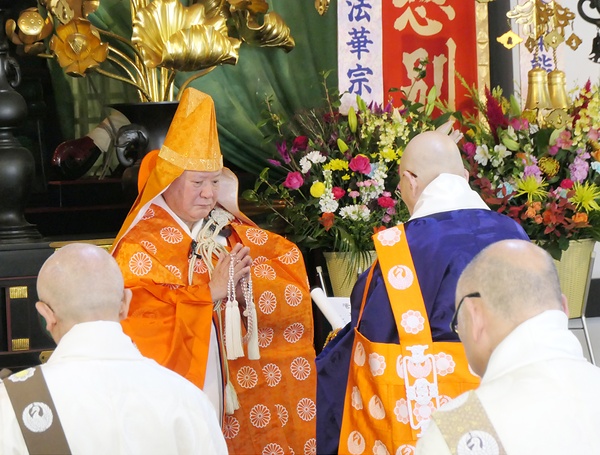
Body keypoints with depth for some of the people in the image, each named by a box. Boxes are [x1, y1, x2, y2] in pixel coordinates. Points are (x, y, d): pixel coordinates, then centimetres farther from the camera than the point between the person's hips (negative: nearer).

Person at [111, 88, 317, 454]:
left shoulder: (228, 231, 9)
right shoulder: (140, 246, -9)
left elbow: (288, 259, 5)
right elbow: (145, 317, -20)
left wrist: (245, 277, -13)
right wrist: (211, 292, -20)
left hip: (233, 389, 6)